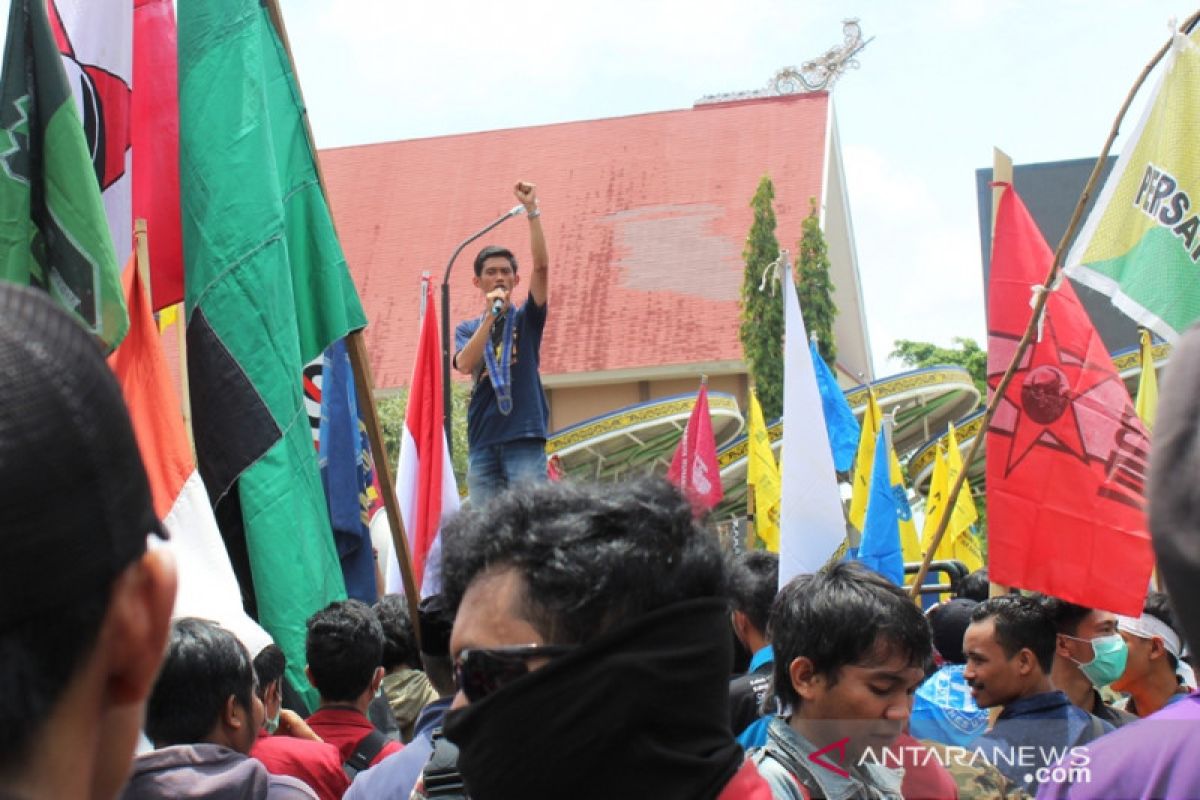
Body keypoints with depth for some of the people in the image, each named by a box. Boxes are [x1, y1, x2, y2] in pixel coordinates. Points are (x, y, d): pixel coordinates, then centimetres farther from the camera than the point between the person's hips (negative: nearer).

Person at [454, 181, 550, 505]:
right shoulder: (467, 328, 14)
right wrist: (490, 316, -12)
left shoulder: (526, 318, 9)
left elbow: (542, 266, -6)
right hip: (482, 441, 2)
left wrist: (531, 210, -13)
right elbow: (464, 364, -7)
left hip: (524, 436, -2)